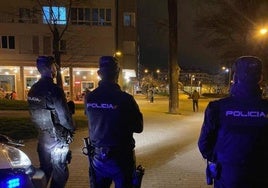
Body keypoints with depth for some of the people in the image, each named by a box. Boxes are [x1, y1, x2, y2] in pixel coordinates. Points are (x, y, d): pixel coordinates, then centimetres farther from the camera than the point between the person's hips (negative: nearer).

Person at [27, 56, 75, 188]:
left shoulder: (33, 90, 5)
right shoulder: (54, 90, -20)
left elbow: (35, 113, 12)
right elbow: (64, 116, -19)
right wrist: (71, 129, -2)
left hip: (42, 138, 8)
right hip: (57, 139, -8)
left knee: (44, 171, 20)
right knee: (60, 173, 6)